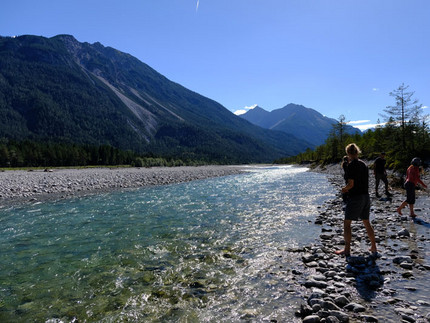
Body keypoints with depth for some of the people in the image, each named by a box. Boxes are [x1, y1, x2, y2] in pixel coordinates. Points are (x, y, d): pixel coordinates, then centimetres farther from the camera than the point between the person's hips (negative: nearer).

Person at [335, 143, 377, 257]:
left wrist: (344, 189, 2)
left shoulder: (351, 165, -15)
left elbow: (351, 184, -19)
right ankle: (374, 247, 27)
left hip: (355, 197, -8)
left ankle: (347, 250, 5)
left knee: (347, 223, 2)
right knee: (366, 223, 19)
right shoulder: (364, 164, 9)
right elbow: (365, 182, 14)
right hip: (366, 196, 8)